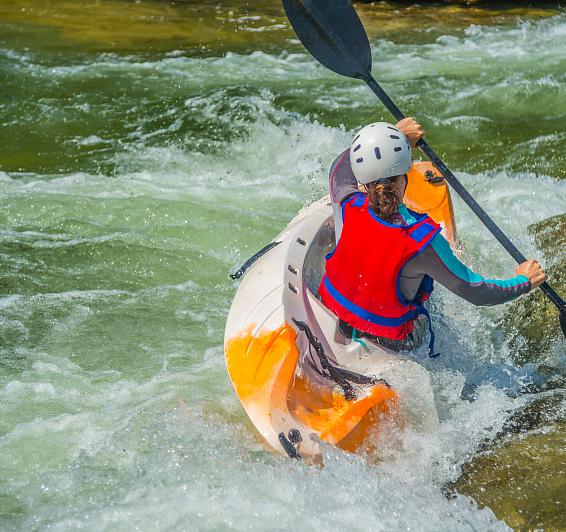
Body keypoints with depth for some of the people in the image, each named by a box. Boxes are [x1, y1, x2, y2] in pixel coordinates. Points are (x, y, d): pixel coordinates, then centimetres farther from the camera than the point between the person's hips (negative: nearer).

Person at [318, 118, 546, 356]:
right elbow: (476, 293, -22)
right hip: (391, 340, -2)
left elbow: (342, 164, 1)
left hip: (331, 310, 2)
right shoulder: (423, 241, -34)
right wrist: (524, 281, -4)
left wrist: (397, 135, 9)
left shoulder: (348, 206, -25)